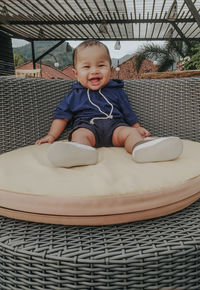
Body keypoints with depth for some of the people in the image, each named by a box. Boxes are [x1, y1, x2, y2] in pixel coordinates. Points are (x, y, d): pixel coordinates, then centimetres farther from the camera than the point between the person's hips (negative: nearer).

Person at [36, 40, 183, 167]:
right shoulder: (74, 96, 17)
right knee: (80, 134, -33)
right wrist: (52, 135, 8)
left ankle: (142, 147, -57)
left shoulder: (116, 92, 20)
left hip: (115, 126, 2)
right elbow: (62, 116, 16)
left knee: (130, 132, -27)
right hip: (86, 125, -1)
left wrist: (138, 128, 18)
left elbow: (128, 113, 24)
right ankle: (79, 150, -66)